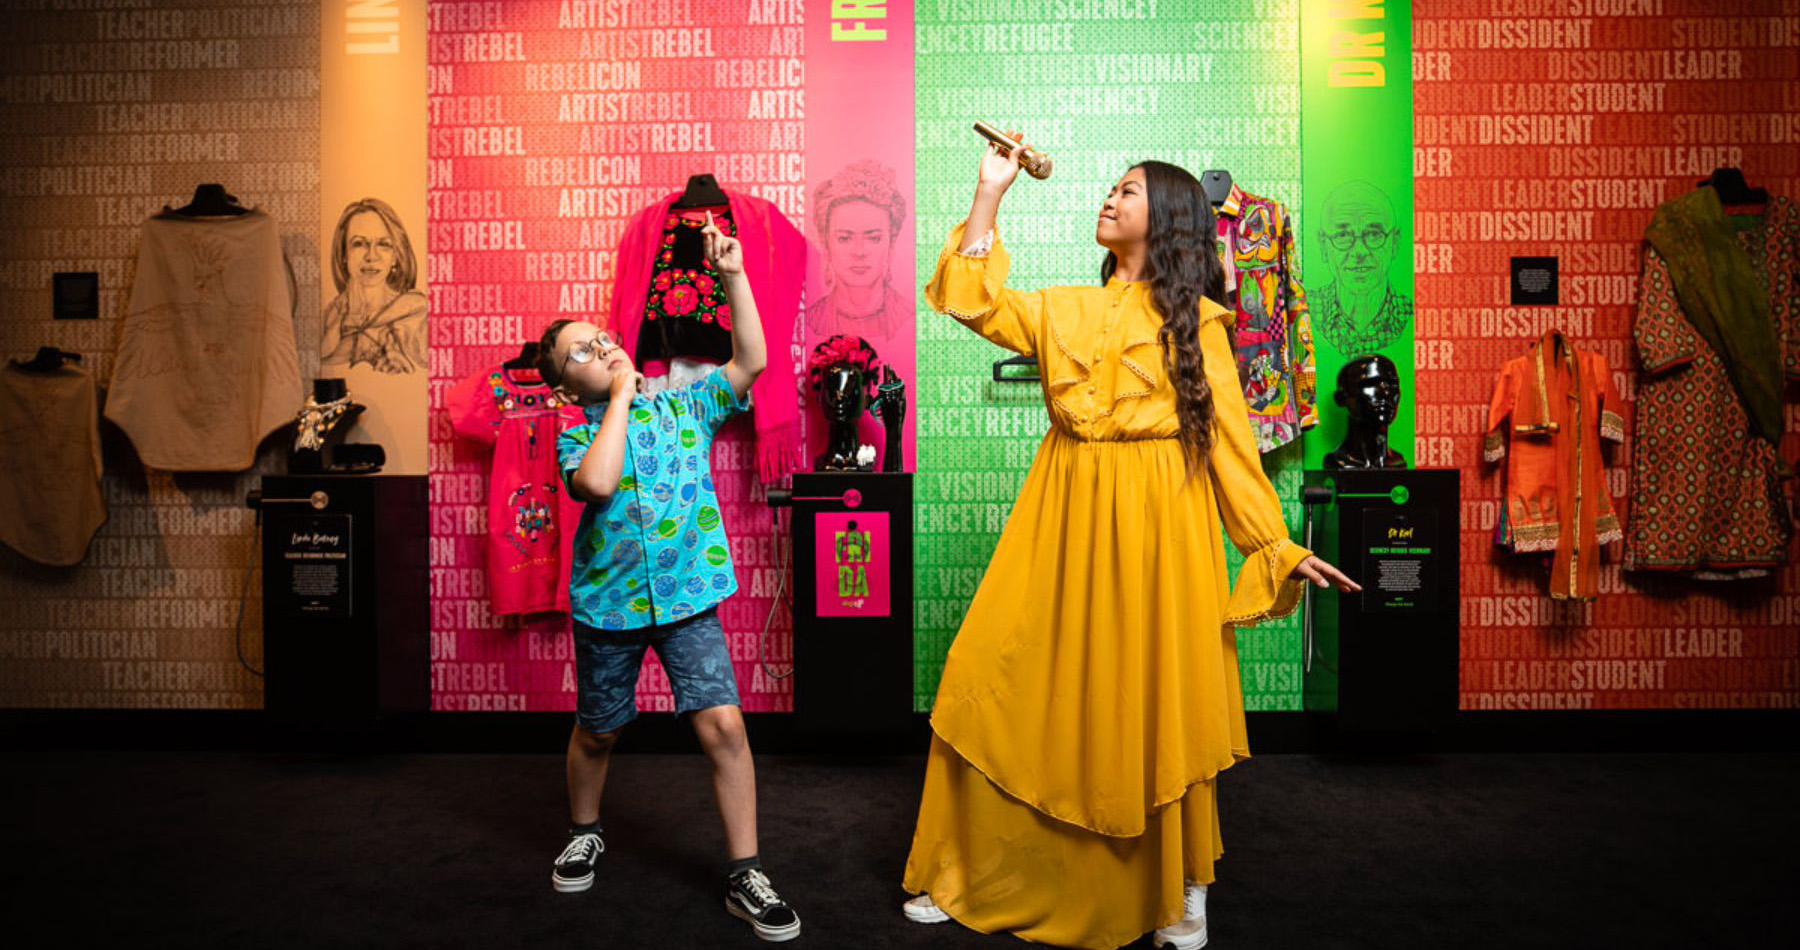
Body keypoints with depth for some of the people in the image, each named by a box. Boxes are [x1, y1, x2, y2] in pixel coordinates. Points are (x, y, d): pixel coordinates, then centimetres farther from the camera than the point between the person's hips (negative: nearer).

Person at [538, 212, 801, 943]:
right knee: (597, 731, 17)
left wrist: (733, 277, -14)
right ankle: (584, 833, 46)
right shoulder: (576, 439, -3)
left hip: (688, 598, 0)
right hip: (608, 603, 0)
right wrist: (622, 394, -16)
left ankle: (744, 875, 3)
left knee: (723, 724, -10)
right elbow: (598, 482, -26)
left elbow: (751, 361, -7)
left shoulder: (685, 407, 2)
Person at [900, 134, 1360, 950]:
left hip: (1158, 524, -3)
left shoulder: (1195, 321, 6)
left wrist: (1278, 546, -2)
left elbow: (1229, 438, 3)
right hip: (1066, 519, 3)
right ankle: (971, 878, 18)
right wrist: (991, 191, 4)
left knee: (1154, 708, 2)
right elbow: (970, 299, 2)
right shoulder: (1063, 309, 15)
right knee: (1009, 688, 1)